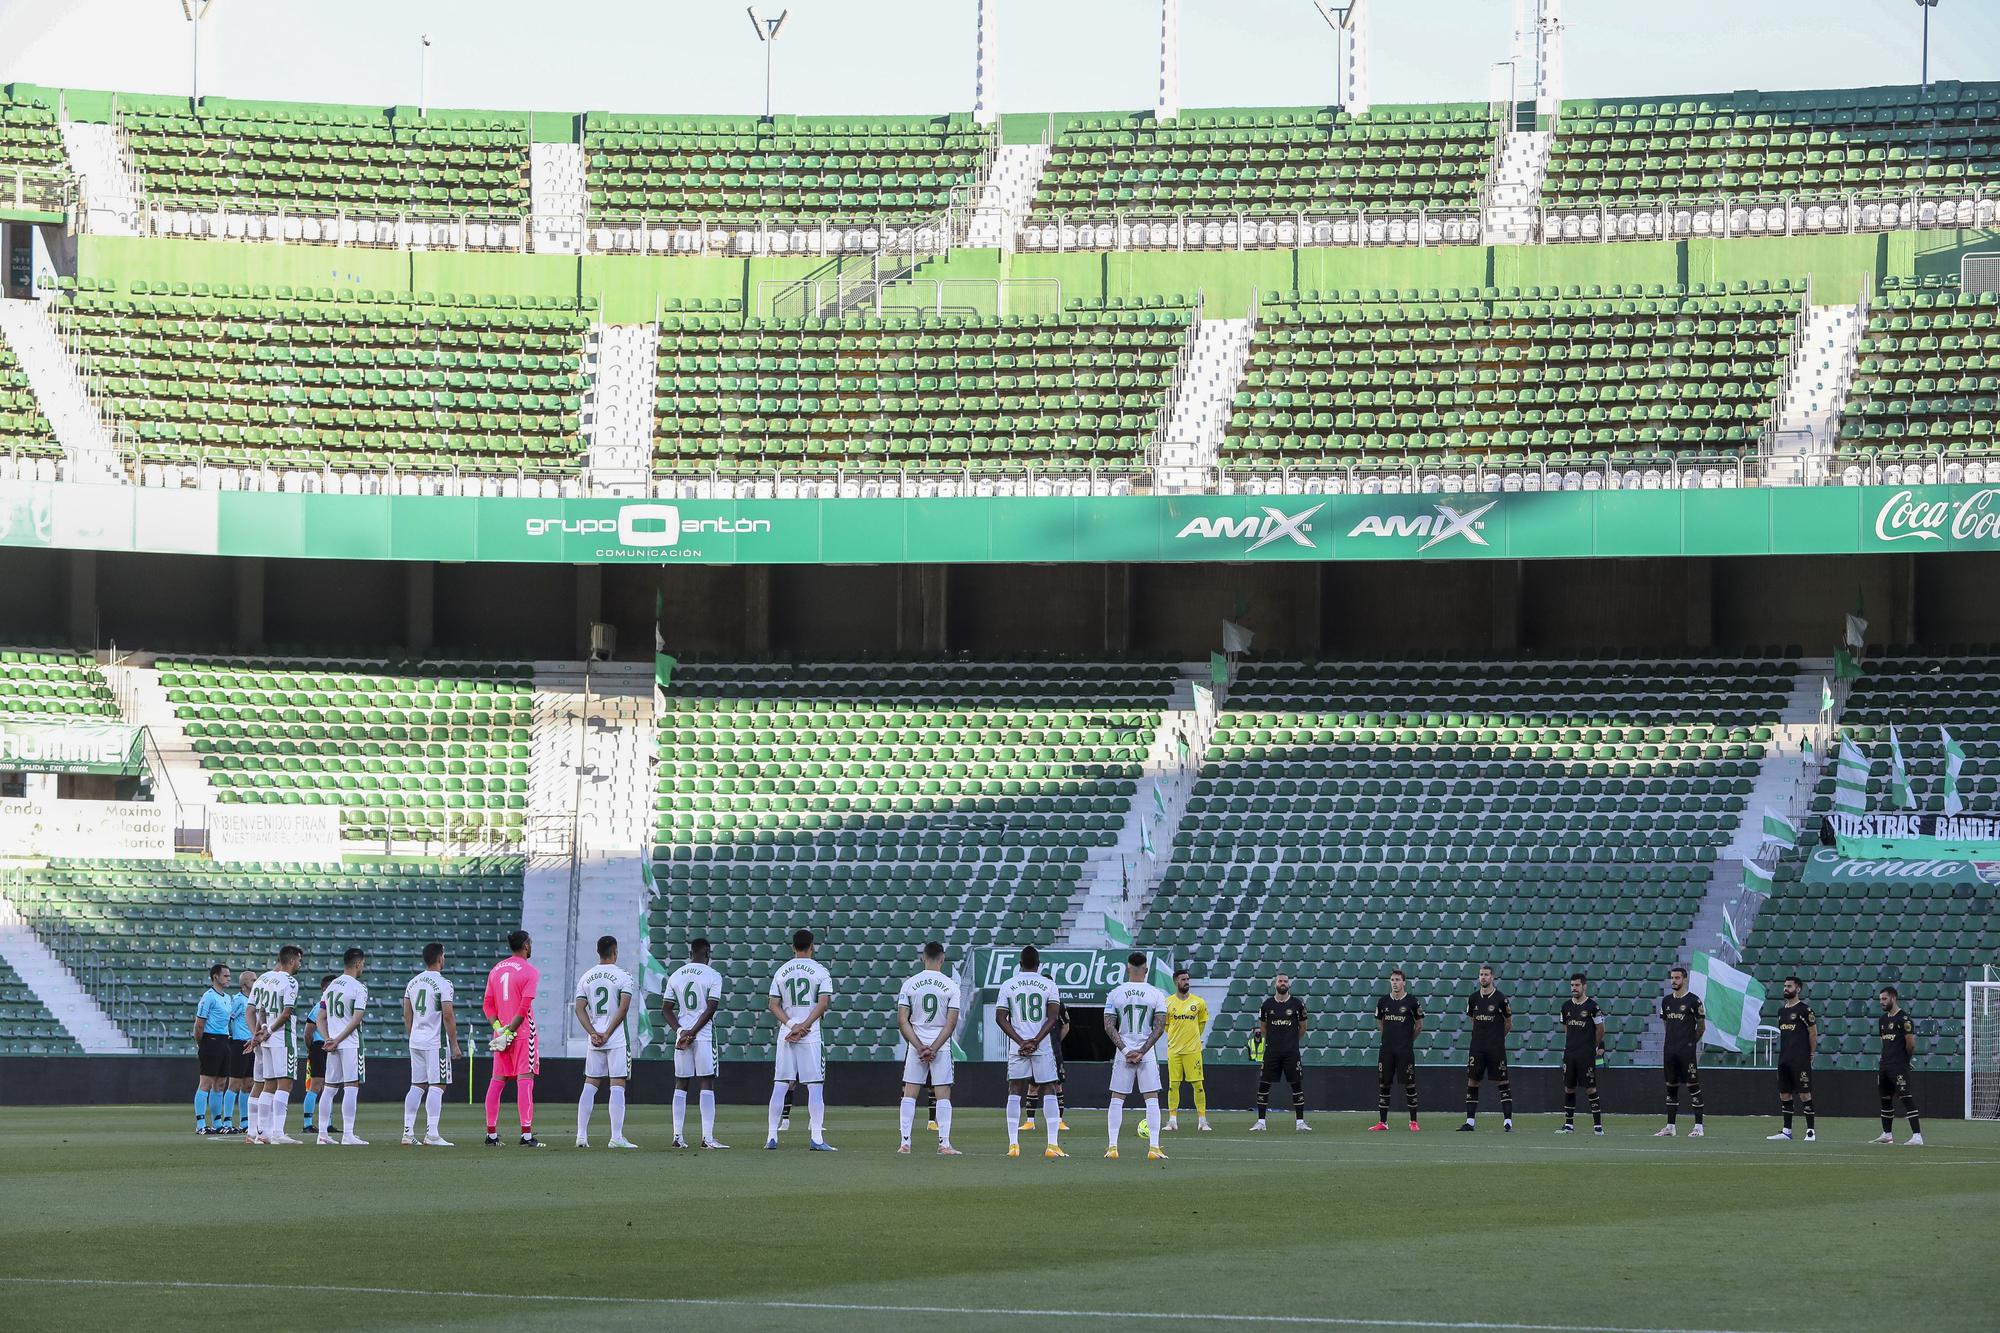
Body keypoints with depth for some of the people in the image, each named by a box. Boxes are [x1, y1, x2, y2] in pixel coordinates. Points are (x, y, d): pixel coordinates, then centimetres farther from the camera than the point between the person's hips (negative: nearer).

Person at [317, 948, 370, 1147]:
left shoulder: (331, 986, 13)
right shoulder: (359, 988, -9)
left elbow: (321, 1018, 10)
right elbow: (356, 1019, -16)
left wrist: (327, 1039, 0)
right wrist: (336, 1041, -13)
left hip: (332, 1044, 7)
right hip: (351, 1044, -7)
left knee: (330, 1087, 12)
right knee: (351, 1086, -7)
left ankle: (323, 1133, 13)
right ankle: (348, 1135, -12)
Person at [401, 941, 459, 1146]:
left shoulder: (413, 983, 10)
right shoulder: (442, 984, -11)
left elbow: (407, 1015, 14)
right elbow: (448, 1016, -15)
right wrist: (454, 1044, -10)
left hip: (416, 1041, 7)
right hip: (436, 1042, -7)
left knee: (417, 1086, 11)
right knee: (437, 1086, -6)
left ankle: (408, 1132, 8)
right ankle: (431, 1135, -12)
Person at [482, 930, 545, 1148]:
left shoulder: (496, 969, 12)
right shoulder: (529, 971, -8)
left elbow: (487, 1004, 8)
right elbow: (524, 1007, -16)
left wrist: (498, 1027, -2)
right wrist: (509, 1031, -13)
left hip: (501, 1032, 6)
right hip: (523, 1032, -6)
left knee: (496, 1081, 9)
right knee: (524, 1080, -8)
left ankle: (491, 1134, 11)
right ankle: (526, 1134, -15)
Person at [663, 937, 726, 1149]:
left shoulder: (676, 976, 10)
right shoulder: (712, 976, -4)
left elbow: (666, 1009, 7)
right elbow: (711, 1008, -12)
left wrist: (680, 1030, -1)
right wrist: (692, 1032, -10)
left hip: (682, 1034, 4)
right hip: (704, 1036, -4)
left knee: (681, 1084, 8)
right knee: (706, 1084, -3)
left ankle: (678, 1136, 4)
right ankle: (707, 1137, -10)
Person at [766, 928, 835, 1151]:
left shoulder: (781, 971, 9)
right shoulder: (820, 971, -1)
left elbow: (774, 1005, 2)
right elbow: (823, 1003, -11)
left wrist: (791, 1025, -7)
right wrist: (802, 1027, -11)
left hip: (785, 1035, 3)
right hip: (811, 1036, -3)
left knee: (780, 1085, 6)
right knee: (815, 1086, -3)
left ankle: (772, 1137, 3)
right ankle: (816, 1138, -10)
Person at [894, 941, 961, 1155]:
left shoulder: (909, 984, -1)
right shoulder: (950, 986, -3)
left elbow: (902, 1021, -4)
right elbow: (951, 1023, -8)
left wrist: (919, 1047, -6)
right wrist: (934, 1048, -8)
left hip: (915, 1045, 1)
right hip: (941, 1045, -1)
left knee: (909, 1093, 6)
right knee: (943, 1094, 2)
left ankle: (905, 1142, 1)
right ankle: (944, 1144, -4)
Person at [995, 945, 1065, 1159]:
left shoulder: (1008, 985, 5)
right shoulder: (1049, 985, 2)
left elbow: (1001, 1017, -2)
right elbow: (1053, 1017, -7)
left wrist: (1021, 1041, -6)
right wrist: (1036, 1041, -10)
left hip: (1017, 1047, 1)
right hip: (1043, 1048, -1)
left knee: (1015, 1093, 6)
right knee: (1048, 1092, 4)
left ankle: (1013, 1144, -3)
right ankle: (1053, 1145, -4)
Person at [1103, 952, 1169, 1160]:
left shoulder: (1115, 993, -1)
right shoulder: (1156, 994, -2)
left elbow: (1109, 1027, -5)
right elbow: (1160, 1027, -6)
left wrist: (1125, 1050, -5)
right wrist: (1141, 1051, -6)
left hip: (1123, 1053, 1)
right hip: (1148, 1054, -1)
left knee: (1117, 1100, 8)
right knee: (1152, 1099, 3)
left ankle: (1112, 1147, 3)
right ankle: (1154, 1148, -4)